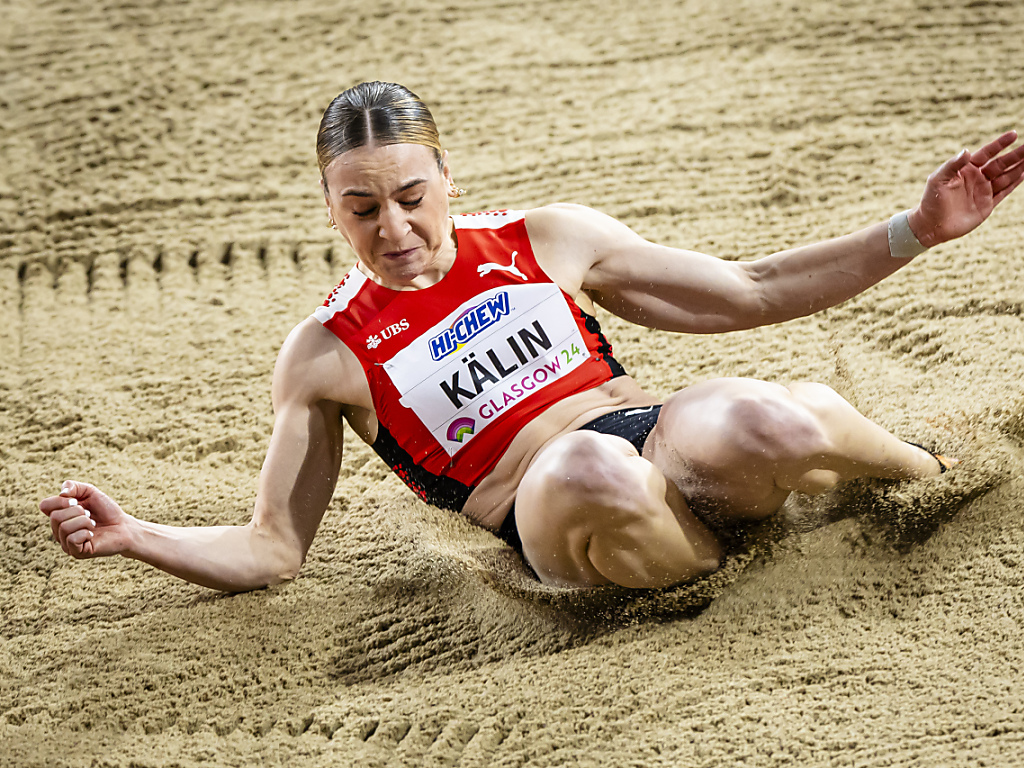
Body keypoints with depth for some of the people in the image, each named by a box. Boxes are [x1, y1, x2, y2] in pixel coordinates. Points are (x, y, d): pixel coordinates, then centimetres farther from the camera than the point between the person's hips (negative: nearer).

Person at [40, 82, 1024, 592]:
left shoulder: (551, 239, 13)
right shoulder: (325, 355, 9)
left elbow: (753, 291, 16)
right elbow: (271, 550, 9)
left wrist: (916, 230, 8)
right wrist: (134, 537, -9)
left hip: (666, 431, 3)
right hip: (547, 516, -3)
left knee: (766, 422, -34)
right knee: (588, 468, -41)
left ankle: (925, 471, 1)